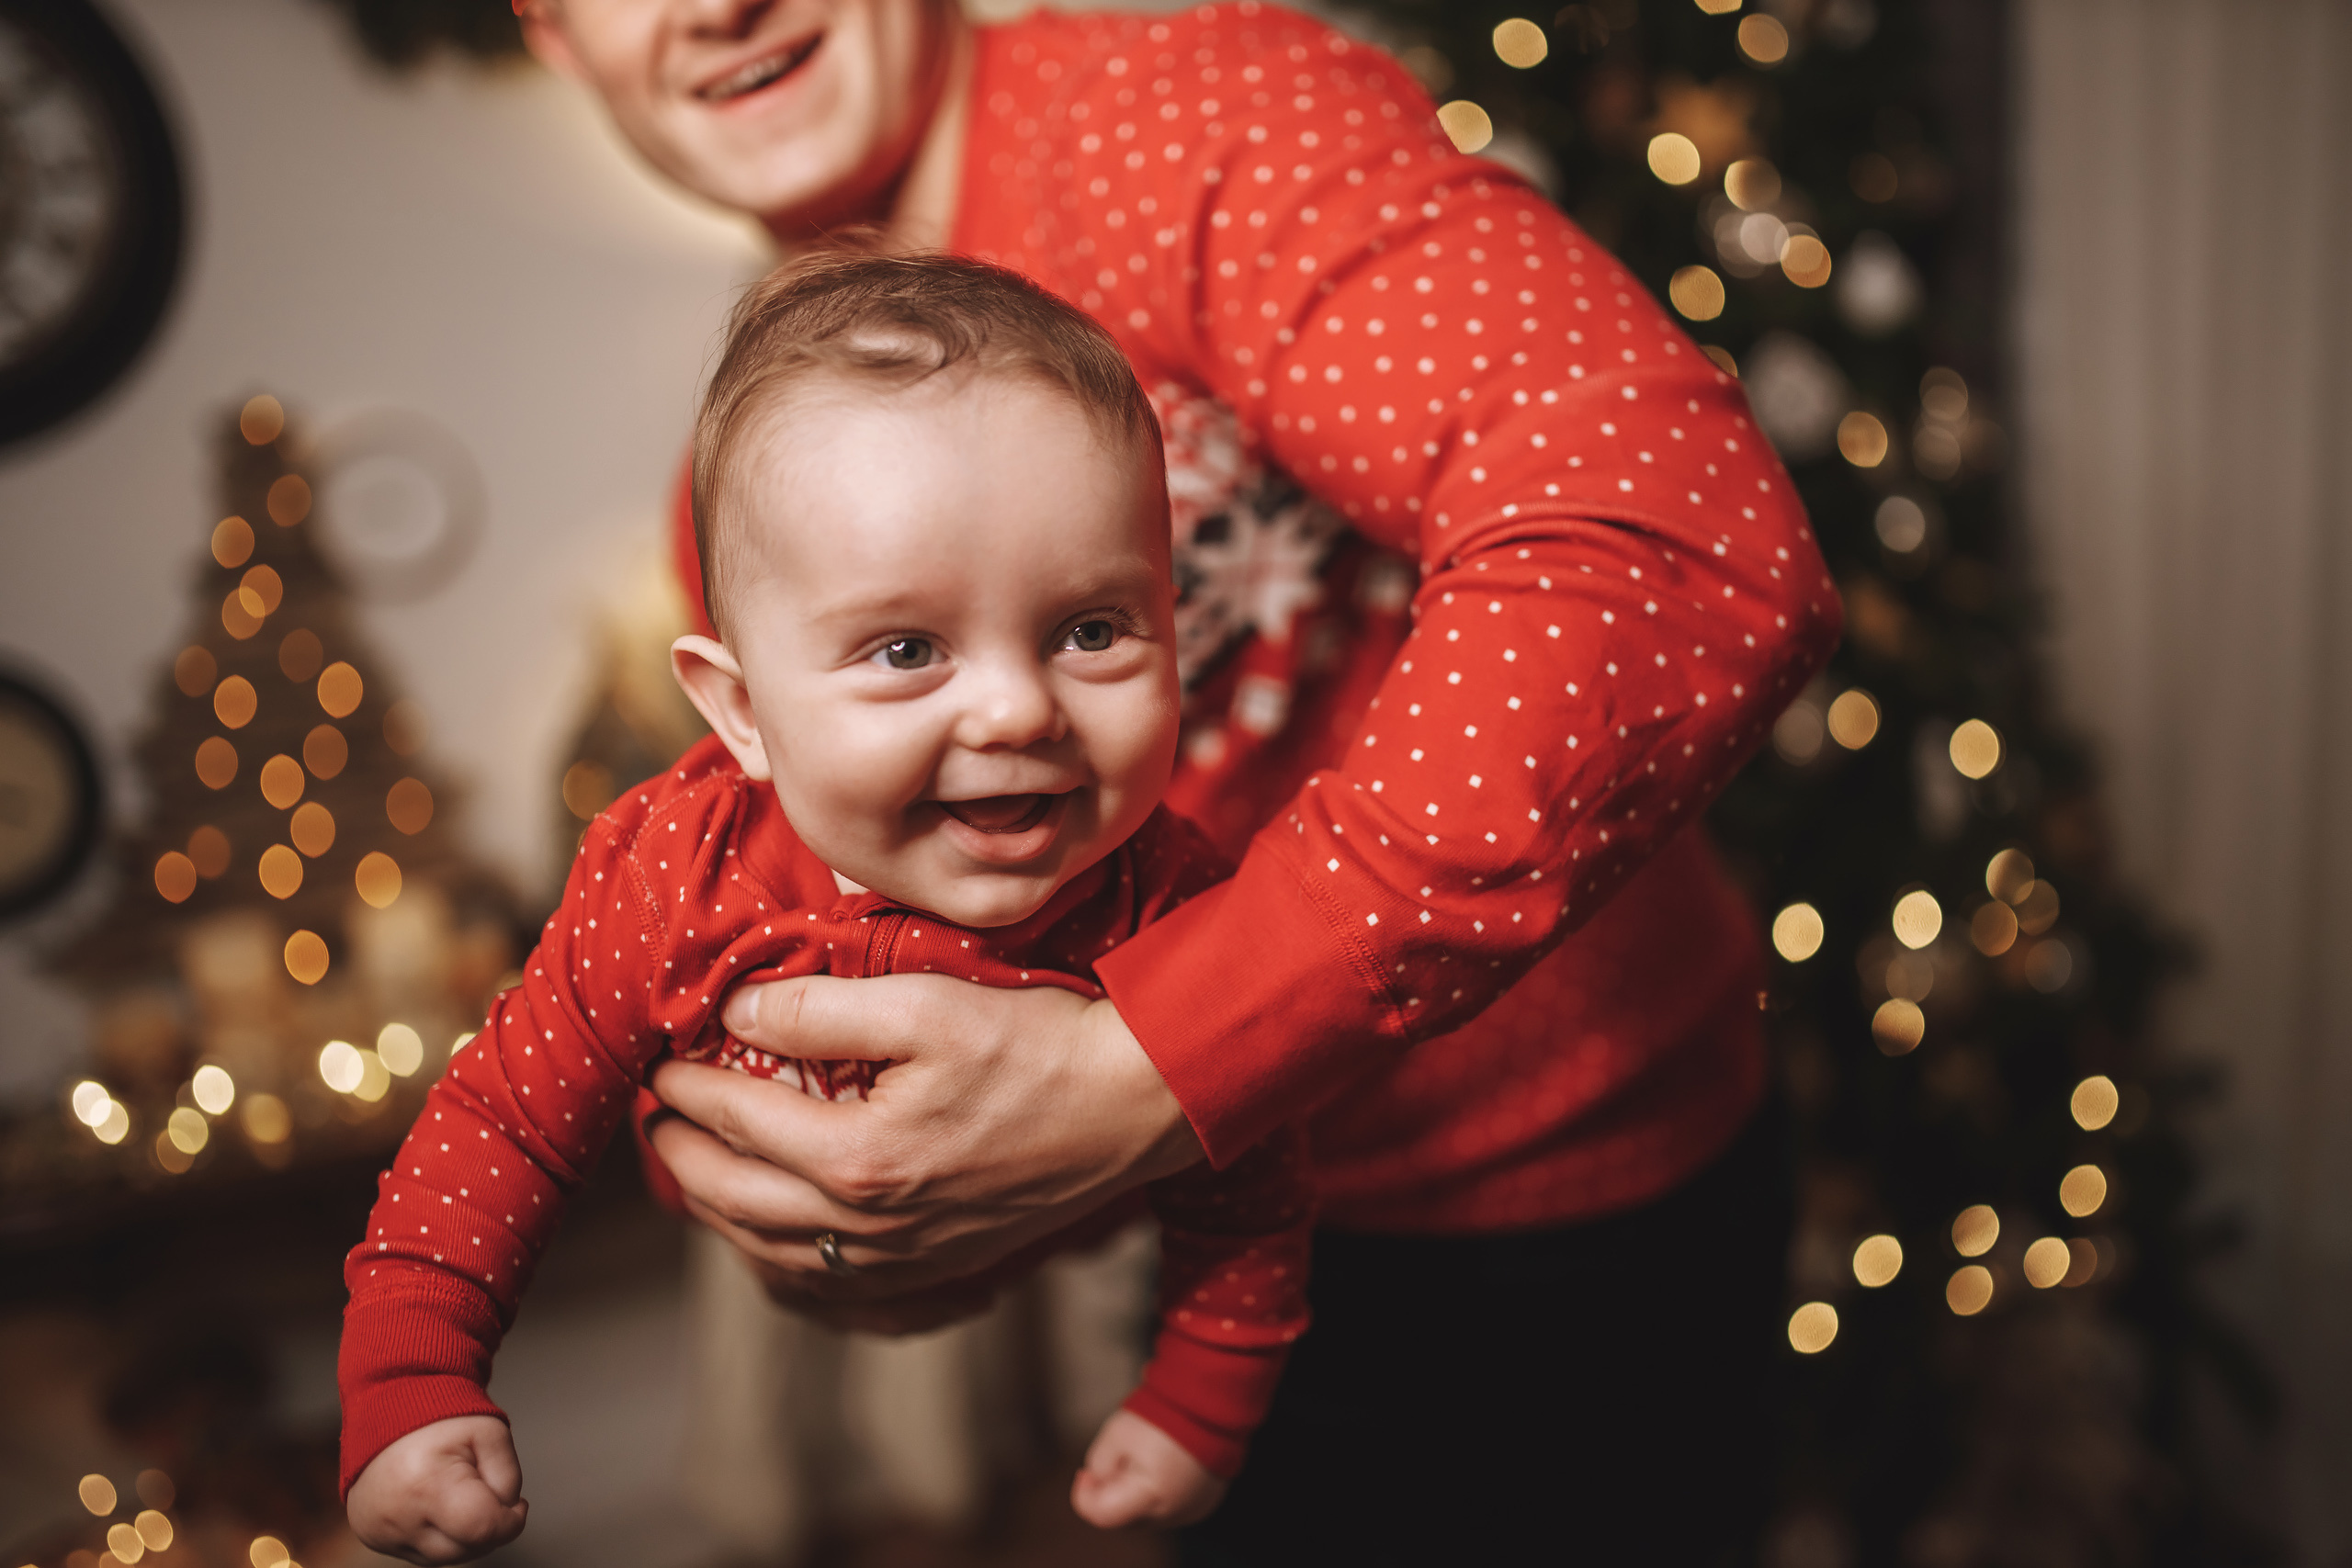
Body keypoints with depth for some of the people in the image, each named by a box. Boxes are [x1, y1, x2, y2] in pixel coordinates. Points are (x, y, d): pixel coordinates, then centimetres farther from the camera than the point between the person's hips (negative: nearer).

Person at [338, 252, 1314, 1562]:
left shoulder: (1169, 917, -33)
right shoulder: (673, 881, -32)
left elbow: (1241, 1193, -16)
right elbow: (508, 1117, -17)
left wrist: (1200, 1414, -9)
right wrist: (409, 1387, -22)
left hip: (1051, 1306, 0)